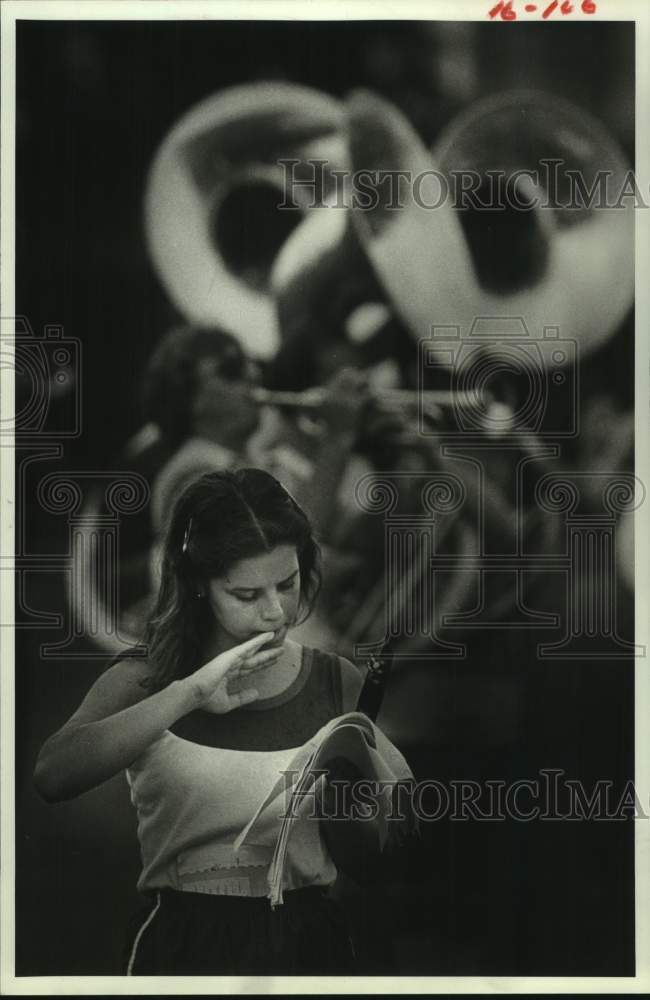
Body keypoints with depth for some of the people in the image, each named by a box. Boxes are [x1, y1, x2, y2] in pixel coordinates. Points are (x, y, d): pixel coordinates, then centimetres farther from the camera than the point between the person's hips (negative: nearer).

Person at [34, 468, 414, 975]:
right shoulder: (146, 680, 1)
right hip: (184, 944, -2)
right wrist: (187, 694, -26)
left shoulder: (337, 682, 3)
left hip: (310, 939, 2)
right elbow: (52, 775, -20)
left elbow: (370, 850, 7)